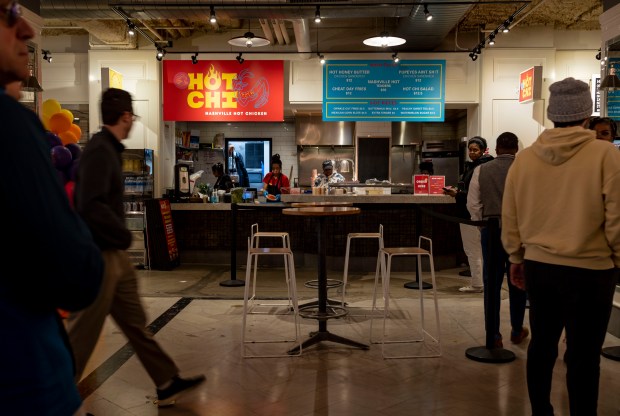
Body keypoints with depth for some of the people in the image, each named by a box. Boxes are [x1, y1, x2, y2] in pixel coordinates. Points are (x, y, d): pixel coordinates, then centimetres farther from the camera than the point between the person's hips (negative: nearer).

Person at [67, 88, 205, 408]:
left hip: (114, 254, 10)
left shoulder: (108, 148, 12)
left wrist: (119, 238, 11)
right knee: (83, 333, 2)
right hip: (99, 255, -10)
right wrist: (124, 235, -14)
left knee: (135, 323, 16)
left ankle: (168, 384, 26)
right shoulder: (99, 150, -18)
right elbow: (91, 206, -27)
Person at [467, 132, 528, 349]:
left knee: (492, 283, 7)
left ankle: (494, 335, 10)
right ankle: (517, 331, 28)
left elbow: (473, 204, 0)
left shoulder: (481, 170, 1)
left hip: (490, 229, 1)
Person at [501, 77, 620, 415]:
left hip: (538, 265, 4)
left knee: (542, 343, 18)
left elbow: (509, 217, 4)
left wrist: (516, 257, 17)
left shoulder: (524, 158, -1)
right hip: (589, 270, -4)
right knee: (583, 355, 7)